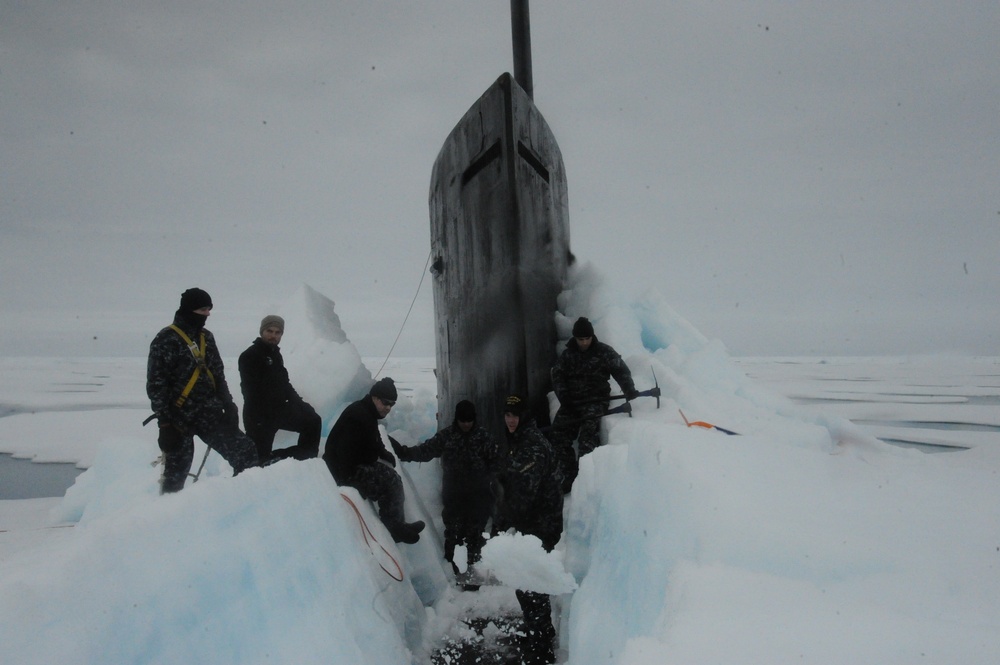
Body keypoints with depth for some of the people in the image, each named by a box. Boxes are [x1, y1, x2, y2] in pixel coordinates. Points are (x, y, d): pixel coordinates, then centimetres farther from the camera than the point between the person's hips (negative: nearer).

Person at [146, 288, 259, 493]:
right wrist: (165, 422, -14)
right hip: (179, 418, -5)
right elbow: (156, 384, -10)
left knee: (247, 453, -4)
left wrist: (228, 405, 7)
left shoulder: (207, 337, 12)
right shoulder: (166, 340, -8)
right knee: (177, 472, 1)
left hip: (211, 414, 5)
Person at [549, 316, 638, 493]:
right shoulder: (567, 354, 11)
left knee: (589, 427, -28)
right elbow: (557, 376, 7)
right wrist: (563, 396, -9)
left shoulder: (604, 352, 2)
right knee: (558, 432, -12)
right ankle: (569, 475, -6)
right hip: (571, 401, 4)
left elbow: (621, 370, -2)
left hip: (596, 400, -4)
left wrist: (629, 391, -18)